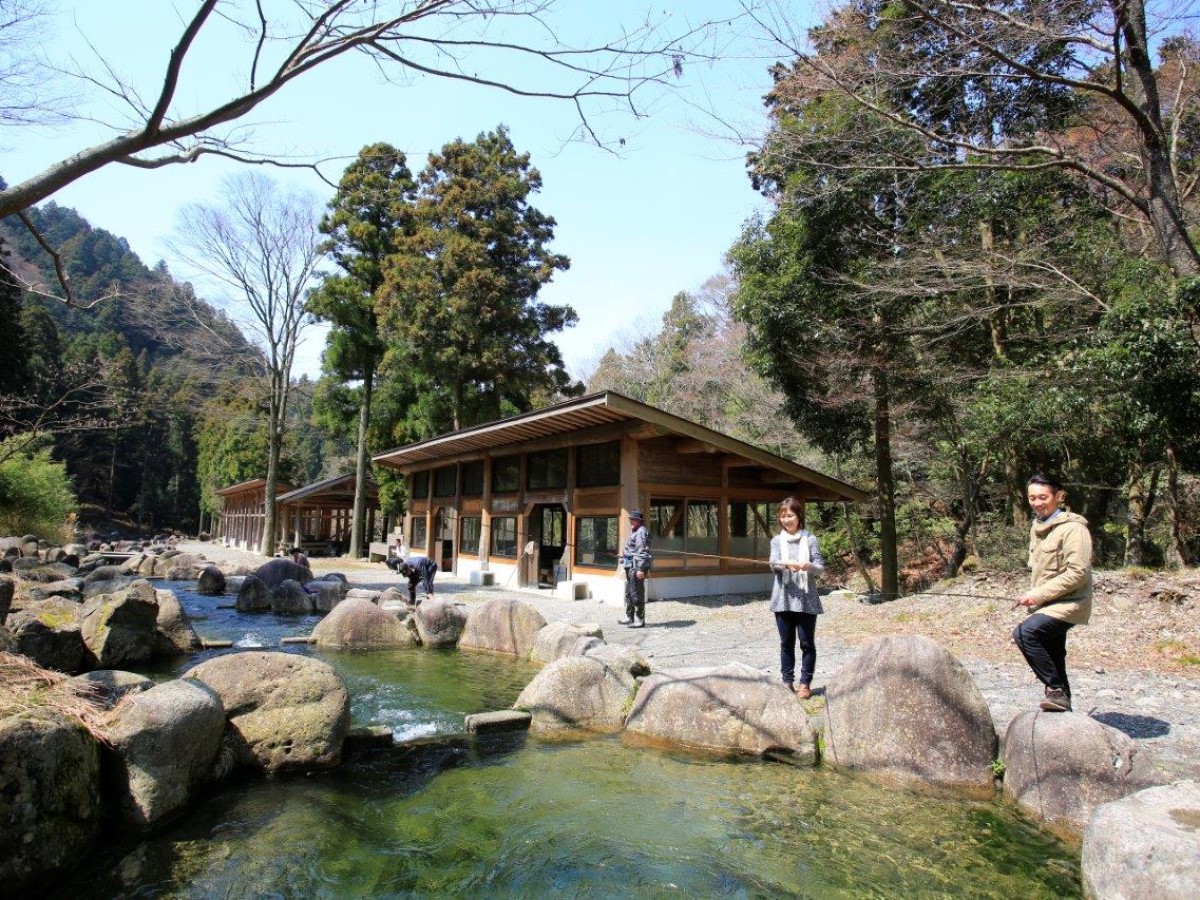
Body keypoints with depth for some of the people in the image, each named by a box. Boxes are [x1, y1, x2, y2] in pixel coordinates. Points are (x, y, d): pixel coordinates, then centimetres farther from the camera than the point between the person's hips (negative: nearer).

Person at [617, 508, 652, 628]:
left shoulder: (641, 532, -13)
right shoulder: (634, 532, 18)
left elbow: (642, 552, -20)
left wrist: (640, 569, -24)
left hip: (636, 567, -11)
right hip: (631, 566, 11)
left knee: (637, 593, -6)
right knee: (629, 592, 16)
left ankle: (640, 620, 1)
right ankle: (629, 618, 26)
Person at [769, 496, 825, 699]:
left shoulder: (810, 540, 1)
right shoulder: (777, 540, 6)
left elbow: (821, 567, -3)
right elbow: (773, 562, -12)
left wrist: (808, 566, -25)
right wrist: (788, 563, -33)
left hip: (806, 600, -1)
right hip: (784, 599, 2)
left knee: (807, 643, 4)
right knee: (786, 643, 10)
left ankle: (805, 683, 15)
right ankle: (787, 681, 20)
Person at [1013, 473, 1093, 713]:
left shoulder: (1072, 528, -13)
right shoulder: (1037, 527, 13)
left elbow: (1078, 573, -20)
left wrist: (1038, 595, -19)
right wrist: (1032, 597, 7)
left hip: (1068, 604, -9)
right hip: (1046, 605, 9)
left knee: (1025, 632, -27)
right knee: (1053, 658, 14)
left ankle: (1057, 689, -16)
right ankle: (1060, 701, 26)